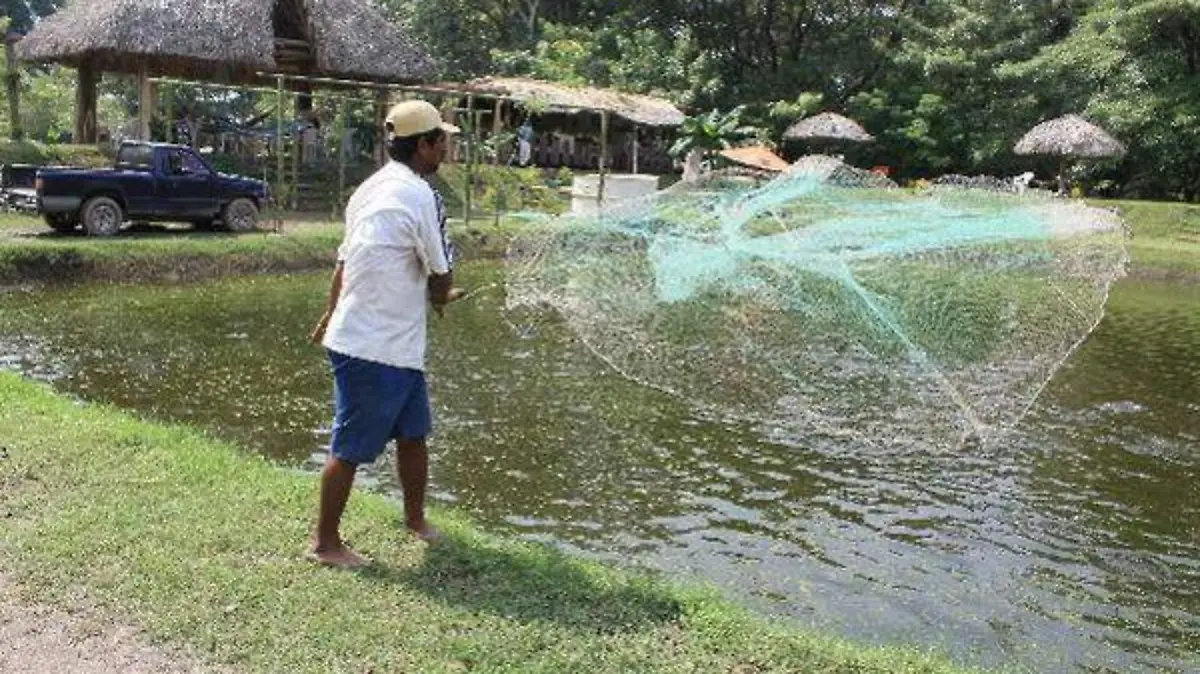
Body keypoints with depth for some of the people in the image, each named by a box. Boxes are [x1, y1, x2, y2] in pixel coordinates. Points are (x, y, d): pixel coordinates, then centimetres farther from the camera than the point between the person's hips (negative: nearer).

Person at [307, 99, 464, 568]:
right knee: (351, 448, 4)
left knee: (413, 433, 20)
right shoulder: (419, 196, -16)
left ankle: (415, 517, 37)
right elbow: (441, 277, -10)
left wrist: (331, 315, 27)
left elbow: (344, 261, 17)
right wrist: (441, 297, 12)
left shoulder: (372, 188, 11)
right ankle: (324, 543, 18)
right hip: (377, 349, -9)